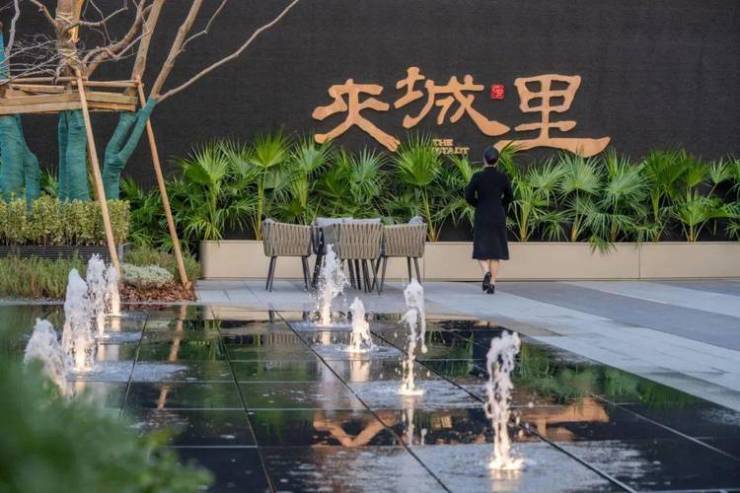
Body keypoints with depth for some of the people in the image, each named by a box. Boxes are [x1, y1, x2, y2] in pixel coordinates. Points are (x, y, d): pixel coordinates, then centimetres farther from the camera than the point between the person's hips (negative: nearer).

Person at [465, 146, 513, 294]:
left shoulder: (477, 176, -9)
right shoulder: (503, 176, -3)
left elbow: (468, 196, -6)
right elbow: (509, 197, 7)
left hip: (482, 217, -2)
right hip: (499, 216, 2)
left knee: (481, 249, 7)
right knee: (495, 249, 10)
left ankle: (486, 272, -22)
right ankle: (492, 284, 7)